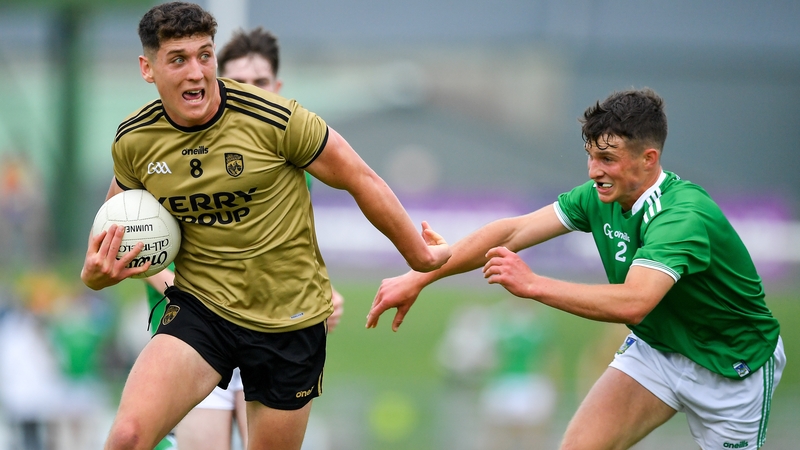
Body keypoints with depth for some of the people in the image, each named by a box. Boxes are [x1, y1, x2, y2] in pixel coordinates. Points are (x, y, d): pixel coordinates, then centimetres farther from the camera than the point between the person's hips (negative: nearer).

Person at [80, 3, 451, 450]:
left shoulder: (275, 119, -18)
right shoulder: (133, 142, -6)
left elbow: (362, 180, -5)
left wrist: (418, 254, 5)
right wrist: (96, 274, -5)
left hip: (290, 318, -1)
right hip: (200, 307, 1)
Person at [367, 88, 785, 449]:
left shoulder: (684, 216, -34)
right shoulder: (600, 197, -11)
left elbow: (632, 302, -46)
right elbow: (513, 231, -10)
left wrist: (532, 284, -43)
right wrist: (418, 278, -14)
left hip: (732, 365, -6)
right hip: (656, 346, 6)